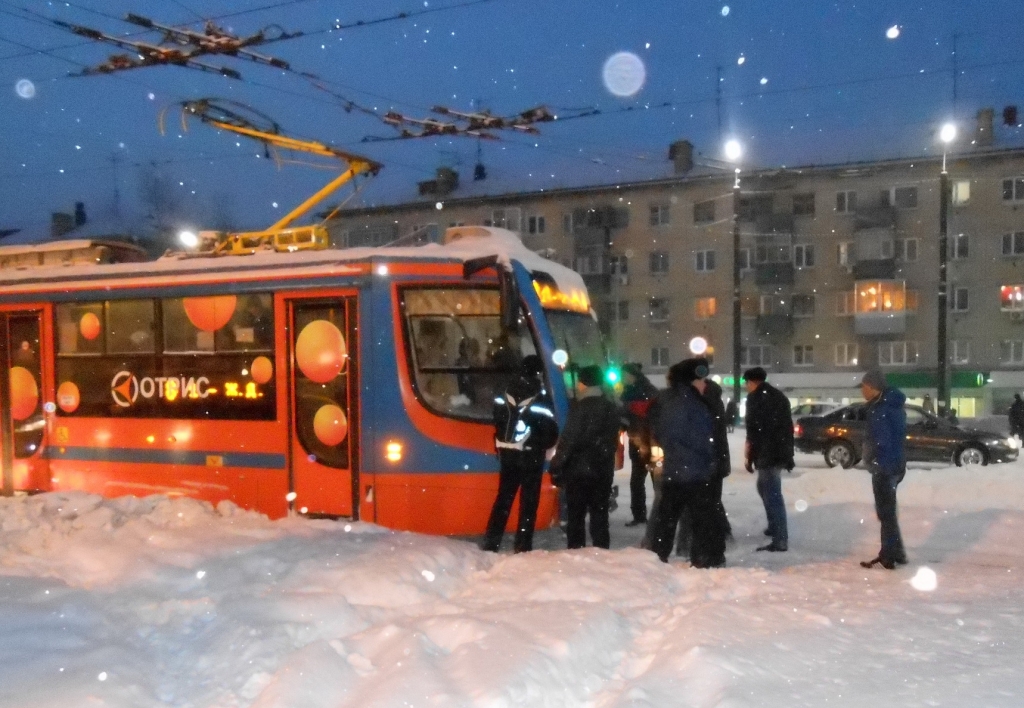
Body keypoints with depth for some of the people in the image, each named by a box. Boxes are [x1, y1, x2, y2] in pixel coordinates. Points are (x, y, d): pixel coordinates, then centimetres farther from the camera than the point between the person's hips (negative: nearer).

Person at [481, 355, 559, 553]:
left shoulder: (505, 395, 0)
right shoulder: (540, 401, -15)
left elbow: (497, 422, 8)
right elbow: (551, 433, -12)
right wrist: (539, 445, 8)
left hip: (507, 454, 5)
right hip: (531, 458, -5)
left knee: (503, 498, 14)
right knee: (528, 502, 4)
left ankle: (490, 543, 13)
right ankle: (522, 547, 4)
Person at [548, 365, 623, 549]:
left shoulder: (580, 408, -12)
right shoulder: (612, 409, 9)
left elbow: (569, 440, -16)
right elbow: (613, 441, 14)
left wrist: (556, 467, -11)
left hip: (579, 470, -6)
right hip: (603, 471, 6)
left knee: (575, 517, 1)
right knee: (599, 517, 12)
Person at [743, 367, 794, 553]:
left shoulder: (755, 397, -7)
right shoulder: (779, 395, 20)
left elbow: (753, 430, -14)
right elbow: (788, 426, 22)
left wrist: (749, 456, -9)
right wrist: (789, 455, 25)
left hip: (767, 453, -9)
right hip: (781, 452, 9)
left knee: (772, 495, -10)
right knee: (764, 488, 25)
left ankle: (780, 540, -12)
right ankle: (775, 527, 33)